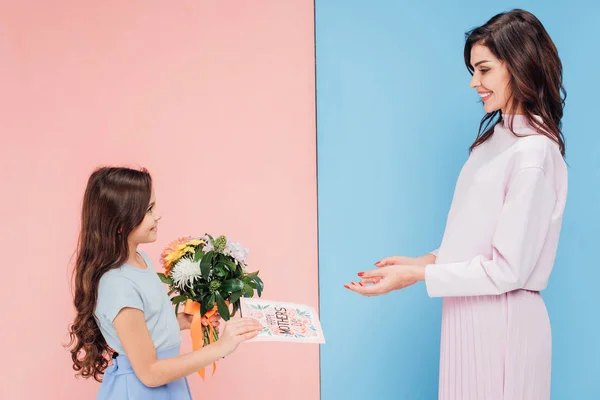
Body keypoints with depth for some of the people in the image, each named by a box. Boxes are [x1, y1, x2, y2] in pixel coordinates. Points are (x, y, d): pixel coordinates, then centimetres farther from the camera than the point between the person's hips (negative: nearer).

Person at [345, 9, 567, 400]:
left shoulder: (533, 152, -19)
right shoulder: (499, 134, 8)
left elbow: (507, 269, -19)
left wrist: (417, 276, -16)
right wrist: (425, 260, 4)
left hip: (502, 319, -7)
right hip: (469, 311, 8)